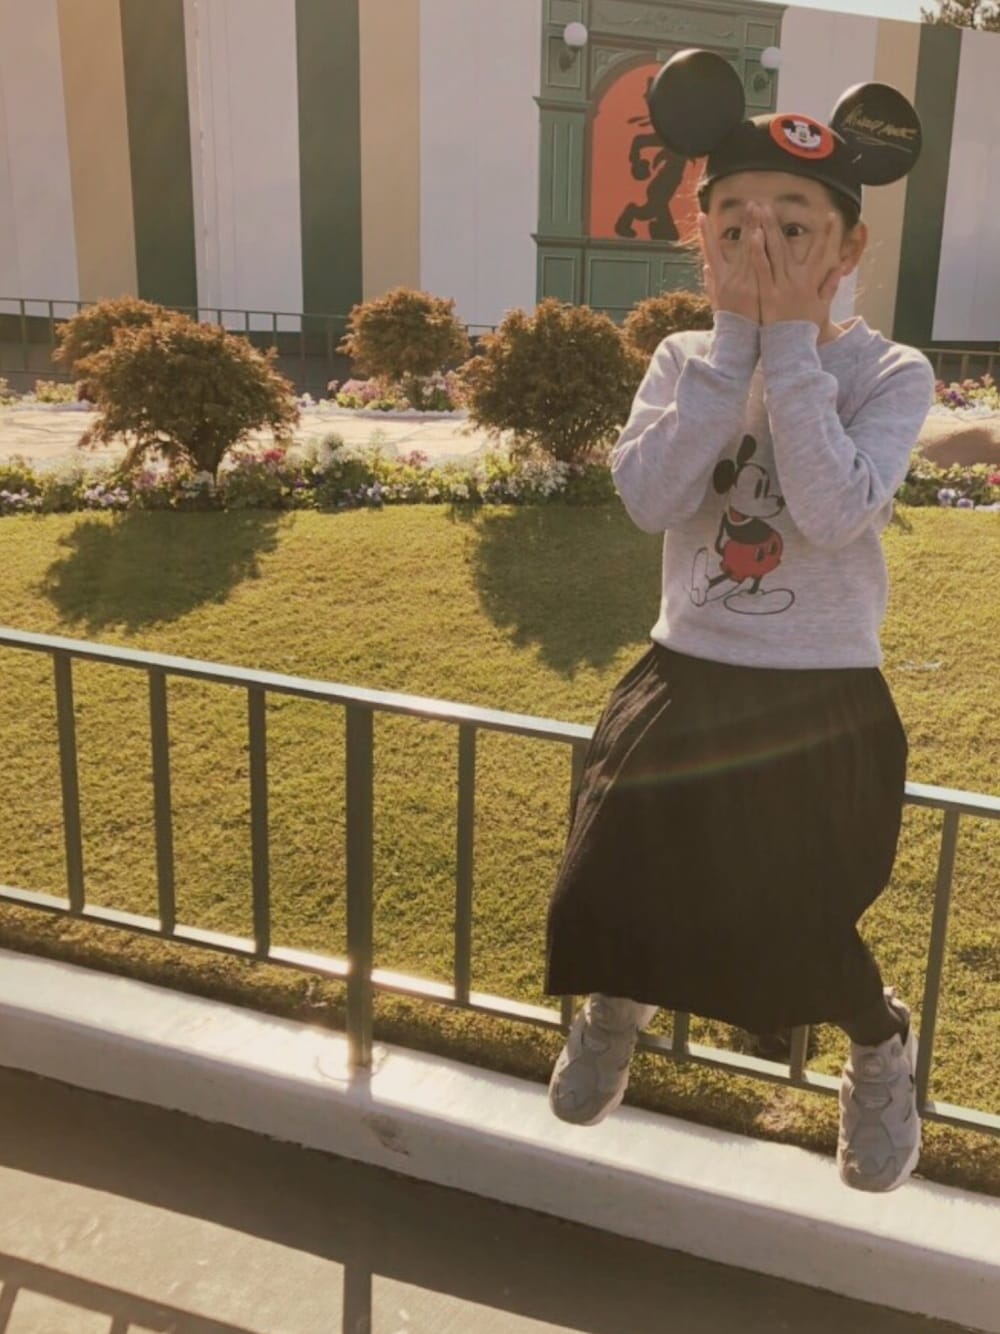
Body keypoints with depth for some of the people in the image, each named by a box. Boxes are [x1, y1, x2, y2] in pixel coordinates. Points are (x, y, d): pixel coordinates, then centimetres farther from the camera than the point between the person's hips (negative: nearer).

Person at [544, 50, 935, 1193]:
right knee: (609, 895, 7)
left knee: (804, 931, 3)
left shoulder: (889, 375, -9)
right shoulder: (684, 362, -1)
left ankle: (880, 1047, 41)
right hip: (683, 687, 3)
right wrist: (736, 341, -20)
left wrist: (793, 343, -23)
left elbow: (836, 512, -28)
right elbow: (647, 497, -19)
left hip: (824, 707, -3)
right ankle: (614, 1012, 46)